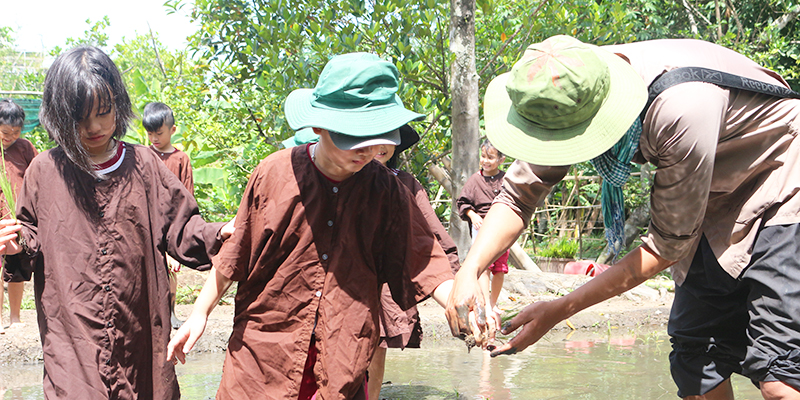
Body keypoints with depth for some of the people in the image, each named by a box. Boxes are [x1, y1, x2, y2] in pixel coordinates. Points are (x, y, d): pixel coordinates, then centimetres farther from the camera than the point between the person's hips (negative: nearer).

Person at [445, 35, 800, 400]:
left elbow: (669, 244, -27)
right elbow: (518, 194, -6)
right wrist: (469, 271, -24)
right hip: (716, 209, 7)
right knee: (696, 368, 3)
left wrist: (560, 310, -26)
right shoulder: (569, 102, -16)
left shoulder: (680, 110, -37)